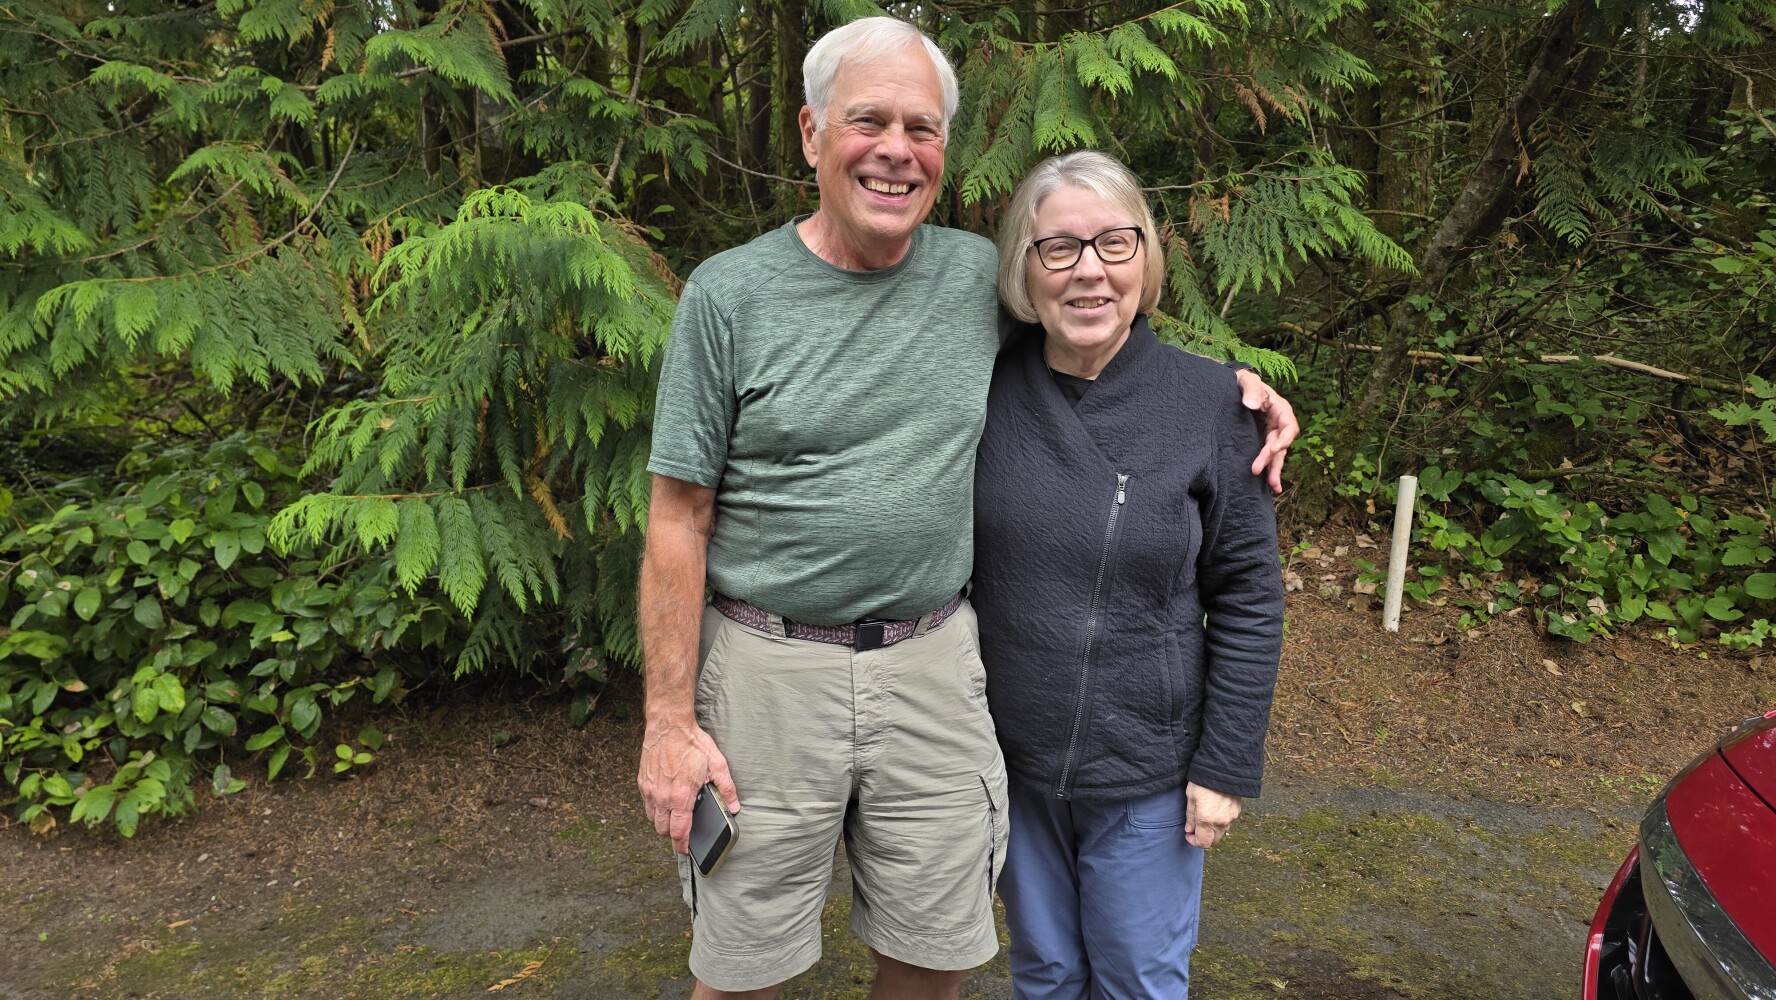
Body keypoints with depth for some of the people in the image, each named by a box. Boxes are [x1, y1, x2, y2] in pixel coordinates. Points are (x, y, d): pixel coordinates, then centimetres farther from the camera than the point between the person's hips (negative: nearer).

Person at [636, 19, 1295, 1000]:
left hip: (932, 664, 3)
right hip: (769, 669, -2)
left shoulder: (980, 274, 3)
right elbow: (679, 521, -5)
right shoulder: (730, 293, -5)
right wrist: (670, 719, -8)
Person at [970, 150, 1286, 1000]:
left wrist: (1226, 766, -7)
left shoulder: (1211, 403, -11)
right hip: (1011, 758, 2)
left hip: (1148, 769, -2)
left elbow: (1249, 599, -7)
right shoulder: (983, 392, -7)